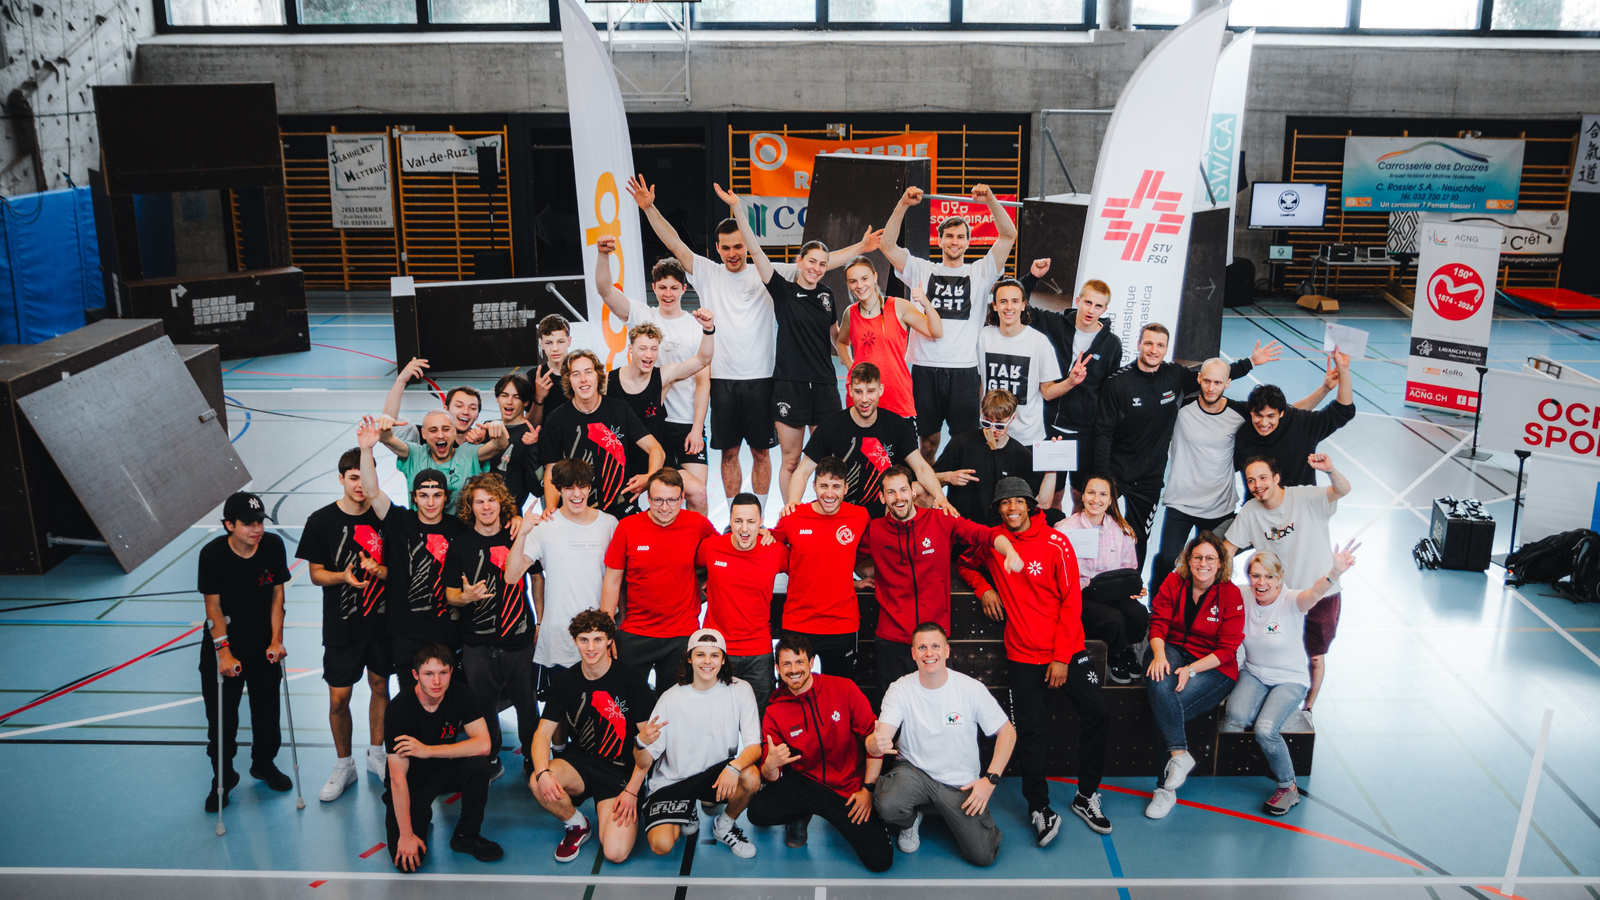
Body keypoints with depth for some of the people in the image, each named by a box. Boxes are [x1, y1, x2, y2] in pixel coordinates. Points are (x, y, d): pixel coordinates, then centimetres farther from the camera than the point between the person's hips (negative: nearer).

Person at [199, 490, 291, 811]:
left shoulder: (273, 545, -12)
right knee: (221, 715, 3)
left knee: (267, 709, 13)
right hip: (223, 644, -2)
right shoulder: (213, 553, -18)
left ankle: (264, 764, 37)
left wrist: (276, 639, -5)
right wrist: (223, 651, -16)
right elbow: (213, 605, -13)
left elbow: (277, 593, -2)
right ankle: (223, 777, 24)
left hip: (263, 643, 2)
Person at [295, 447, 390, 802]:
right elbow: (316, 573, -2)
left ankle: (376, 754, 33)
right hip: (341, 626, -1)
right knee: (338, 699, 2)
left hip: (382, 622, 2)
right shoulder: (321, 521, -6)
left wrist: (378, 570, -19)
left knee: (380, 688, 13)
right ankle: (344, 766, 21)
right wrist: (343, 576, -21)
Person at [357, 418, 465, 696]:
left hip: (449, 631, 1)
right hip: (408, 632, -1)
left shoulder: (458, 529, 4)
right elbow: (371, 491, -13)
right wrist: (366, 449, -24)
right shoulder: (400, 522, -1)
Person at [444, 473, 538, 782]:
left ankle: (532, 758, 23)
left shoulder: (516, 535, 2)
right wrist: (465, 597, -18)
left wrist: (522, 534, -24)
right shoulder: (460, 545, 4)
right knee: (482, 705, 7)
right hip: (478, 643, 1)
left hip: (519, 639, -1)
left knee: (527, 703, 5)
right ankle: (490, 761, 25)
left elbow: (512, 575, -15)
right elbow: (449, 594, 5)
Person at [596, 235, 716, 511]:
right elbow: (604, 289, -9)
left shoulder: (698, 326, 3)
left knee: (697, 493, -8)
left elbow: (703, 381, -1)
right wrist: (603, 255, -26)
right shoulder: (640, 314, 5)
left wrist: (697, 428, -8)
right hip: (647, 422, 1)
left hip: (687, 424, -1)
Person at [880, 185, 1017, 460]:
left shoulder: (979, 273, 10)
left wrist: (991, 201, -12)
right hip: (925, 368, 0)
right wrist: (903, 204, -8)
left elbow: (1009, 236, 1)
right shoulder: (923, 271, 12)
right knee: (927, 441, 8)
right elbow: (888, 244, 3)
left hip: (964, 370, 0)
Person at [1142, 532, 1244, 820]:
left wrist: (1191, 669, -22)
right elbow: (1158, 623, 0)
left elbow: (1227, 648, -9)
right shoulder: (1173, 583, 2)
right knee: (1159, 685, -34)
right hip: (1174, 651, 3)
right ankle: (1179, 754, -27)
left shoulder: (1231, 594, -7)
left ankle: (1165, 787, -17)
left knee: (1170, 705, -29)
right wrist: (1159, 654, -22)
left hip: (1214, 666, -3)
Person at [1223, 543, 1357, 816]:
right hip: (1253, 675, 3)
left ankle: (1288, 787, -1)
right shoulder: (1243, 602, -4)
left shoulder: (1290, 602, -19)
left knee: (1265, 729, -26)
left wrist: (1335, 573, -62)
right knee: (1234, 718, -27)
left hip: (1290, 680, -3)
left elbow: (1314, 593, -41)